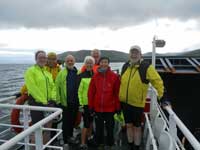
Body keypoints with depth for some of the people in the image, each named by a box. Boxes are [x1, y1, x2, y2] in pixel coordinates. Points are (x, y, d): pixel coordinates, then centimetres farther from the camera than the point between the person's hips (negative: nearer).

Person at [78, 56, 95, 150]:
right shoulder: (82, 76, -7)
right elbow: (79, 91, -8)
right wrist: (80, 104, -11)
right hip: (85, 103, -5)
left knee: (91, 121, 19)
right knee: (86, 123, -3)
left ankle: (89, 137, 39)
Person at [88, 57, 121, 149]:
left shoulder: (115, 76, -7)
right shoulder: (95, 76, 0)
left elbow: (117, 93, -5)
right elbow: (91, 92, 2)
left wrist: (117, 107, -3)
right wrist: (91, 106, 2)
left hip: (110, 108, -2)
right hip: (97, 108, 2)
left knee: (110, 128, 13)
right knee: (99, 128, 17)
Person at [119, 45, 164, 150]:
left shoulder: (147, 67, -13)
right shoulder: (125, 66, 3)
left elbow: (157, 81, -10)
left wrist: (161, 96, -14)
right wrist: (120, 97, 16)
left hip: (137, 103, -5)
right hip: (125, 102, 5)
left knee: (137, 127, 11)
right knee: (128, 125, 17)